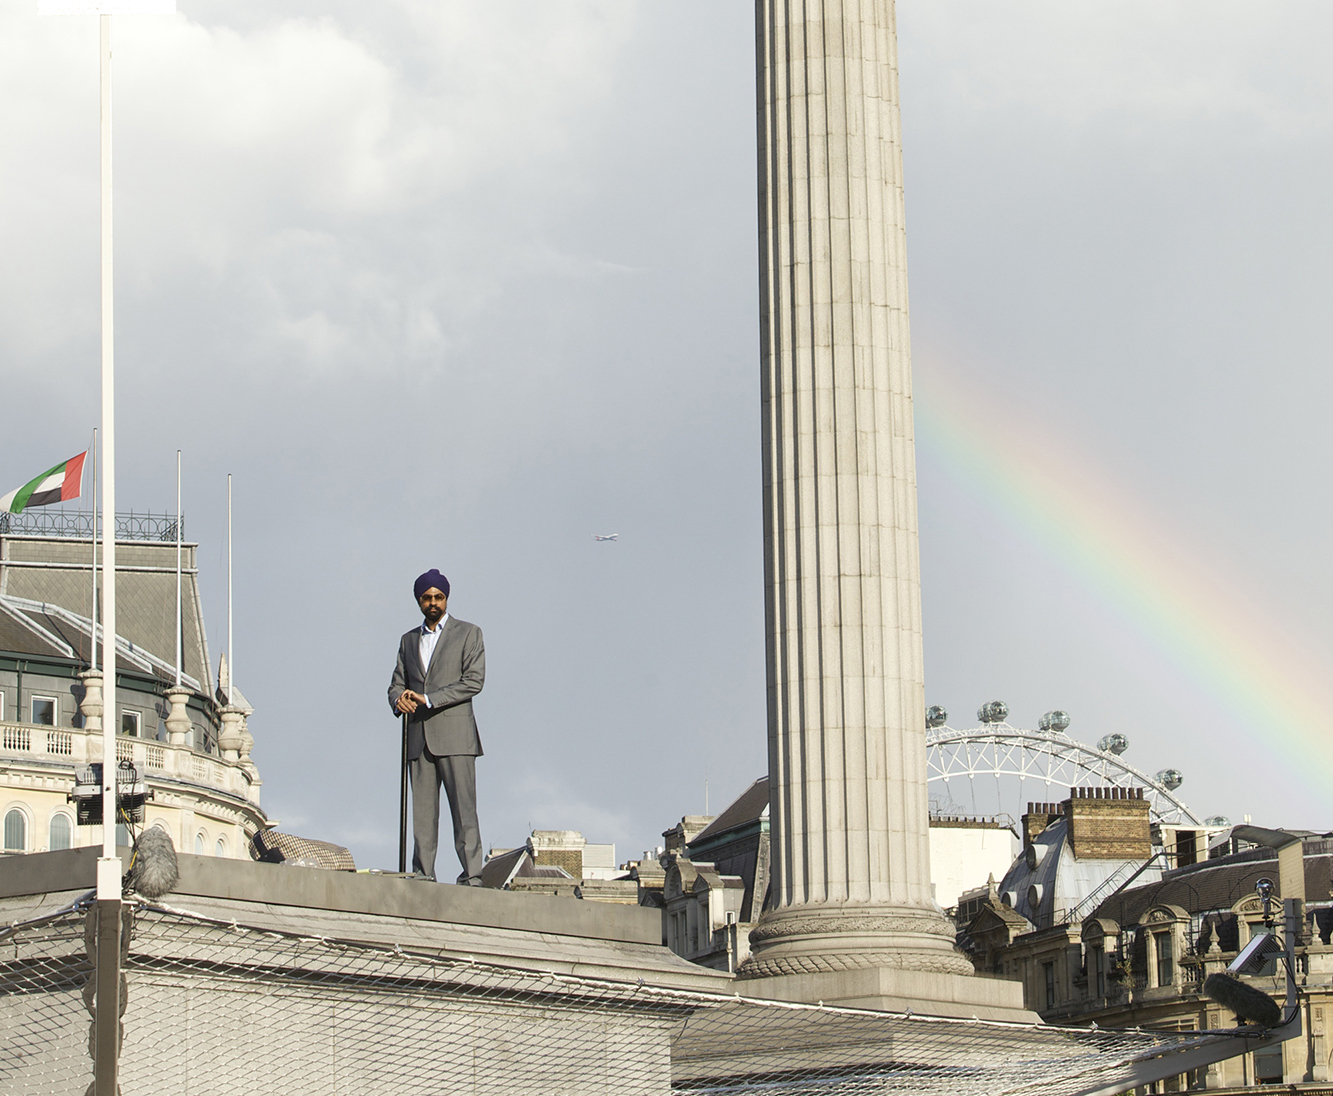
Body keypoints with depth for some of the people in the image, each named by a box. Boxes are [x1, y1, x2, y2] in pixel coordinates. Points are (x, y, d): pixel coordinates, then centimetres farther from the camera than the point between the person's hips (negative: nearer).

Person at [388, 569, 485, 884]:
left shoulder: (468, 634, 5)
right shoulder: (409, 640, 21)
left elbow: (474, 681, -6)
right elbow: (397, 684, 19)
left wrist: (429, 700, -13)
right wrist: (399, 699, -6)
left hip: (455, 738, -4)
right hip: (418, 739, 4)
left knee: (464, 810, -10)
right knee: (422, 812, 0)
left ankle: (471, 878, -13)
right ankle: (422, 879, 0)